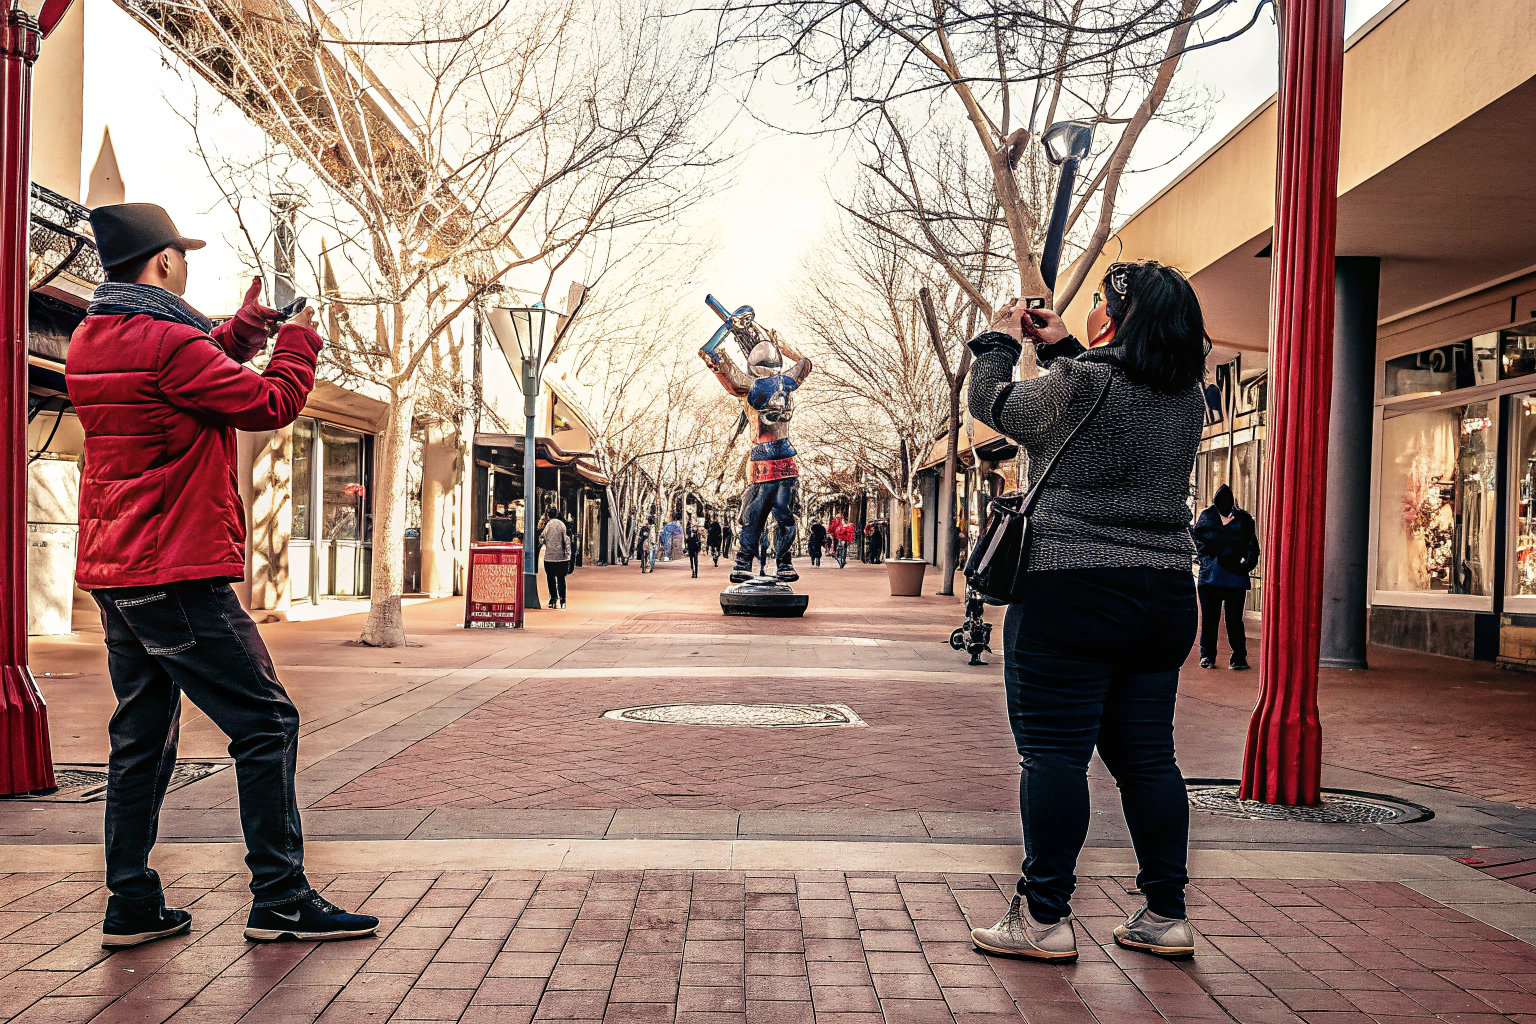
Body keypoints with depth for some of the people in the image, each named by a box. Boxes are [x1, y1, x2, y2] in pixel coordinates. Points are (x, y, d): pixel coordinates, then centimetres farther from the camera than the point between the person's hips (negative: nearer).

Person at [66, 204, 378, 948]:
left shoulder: (90, 342, 14)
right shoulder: (166, 342, -15)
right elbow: (270, 403, -10)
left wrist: (250, 325, 21)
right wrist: (298, 340, 5)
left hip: (115, 574, 10)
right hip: (175, 574, -10)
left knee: (141, 735, 14)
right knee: (266, 721, -4)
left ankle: (131, 907, 18)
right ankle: (279, 899, -1)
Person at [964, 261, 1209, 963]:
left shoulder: (1077, 384, -11)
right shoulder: (1188, 397, 9)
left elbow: (993, 405, 4)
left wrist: (1000, 342, 21)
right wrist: (1061, 347, 27)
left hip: (1070, 591, -7)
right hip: (1164, 597, 7)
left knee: (1053, 754, -1)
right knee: (1147, 756, 12)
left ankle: (1044, 917, 5)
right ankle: (1166, 914, 19)